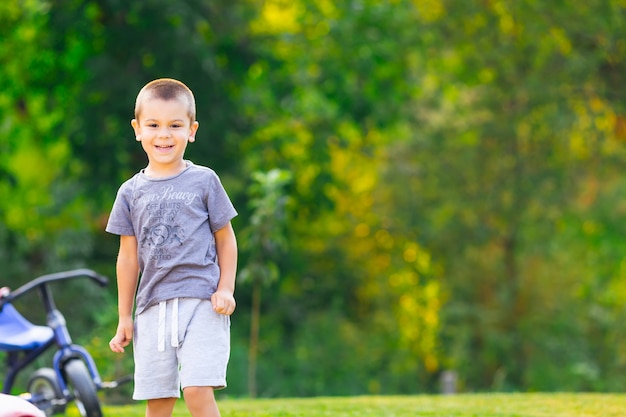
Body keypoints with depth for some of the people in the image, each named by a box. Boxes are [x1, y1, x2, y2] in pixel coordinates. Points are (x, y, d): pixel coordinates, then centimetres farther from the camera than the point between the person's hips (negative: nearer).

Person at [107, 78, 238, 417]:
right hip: (152, 306, 3)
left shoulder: (204, 181, 3)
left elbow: (225, 239, 8)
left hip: (201, 301, -3)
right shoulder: (132, 192, 10)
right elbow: (129, 256, 13)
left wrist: (226, 289, -5)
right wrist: (124, 318, 12)